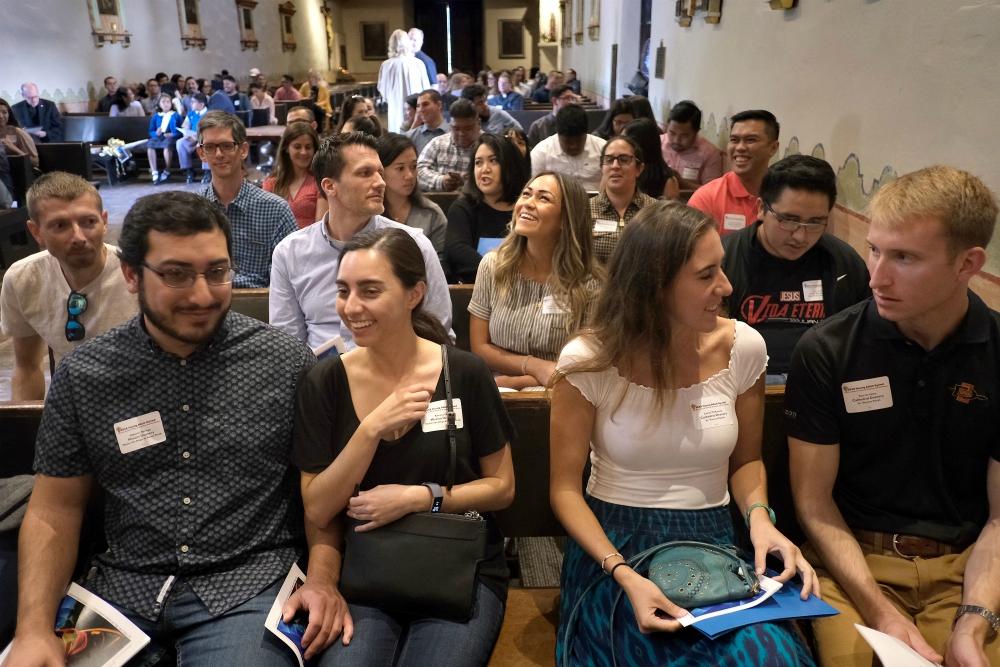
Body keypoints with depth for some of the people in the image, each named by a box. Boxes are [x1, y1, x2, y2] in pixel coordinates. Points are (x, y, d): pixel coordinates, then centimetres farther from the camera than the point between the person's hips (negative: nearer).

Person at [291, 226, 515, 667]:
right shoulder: (325, 382, -5)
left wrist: (421, 497, -15)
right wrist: (373, 428, -19)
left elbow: (502, 487, 0)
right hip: (363, 572, 1)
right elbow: (316, 512, -7)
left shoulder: (465, 374, -8)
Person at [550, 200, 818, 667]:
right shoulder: (588, 361, -13)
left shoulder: (742, 347, -5)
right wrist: (624, 574, -21)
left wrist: (759, 517, -11)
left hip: (715, 542, 4)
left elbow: (746, 459, 11)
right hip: (615, 543, -3)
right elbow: (565, 489, -7)